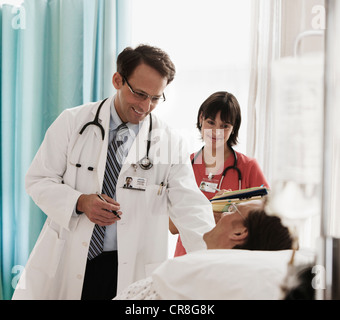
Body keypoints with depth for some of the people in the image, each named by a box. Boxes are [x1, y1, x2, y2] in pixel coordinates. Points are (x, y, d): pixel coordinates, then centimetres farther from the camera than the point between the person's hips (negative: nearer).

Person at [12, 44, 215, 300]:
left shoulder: (170, 143, -3)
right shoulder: (72, 123, -1)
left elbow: (190, 208, -11)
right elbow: (38, 180, 2)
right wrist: (79, 202, -17)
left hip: (131, 271, 0)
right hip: (67, 261, 1)